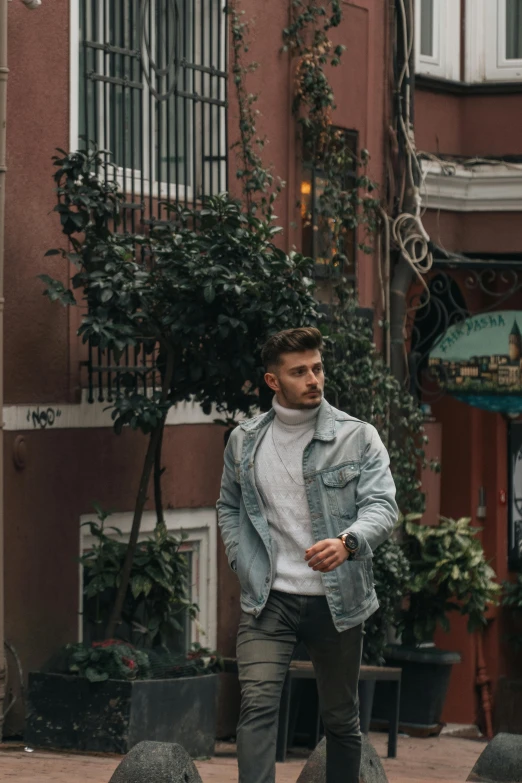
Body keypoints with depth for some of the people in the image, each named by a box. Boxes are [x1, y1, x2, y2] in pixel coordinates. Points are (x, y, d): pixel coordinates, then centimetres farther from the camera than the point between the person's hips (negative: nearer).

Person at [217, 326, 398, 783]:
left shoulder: (358, 438, -3)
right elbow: (229, 508, 21)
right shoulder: (244, 442, 6)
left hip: (337, 601, 0)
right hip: (268, 600, 0)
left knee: (341, 719, 12)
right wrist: (243, 563, 5)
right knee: (258, 704, -17)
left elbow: (382, 505, -14)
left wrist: (348, 542, -34)